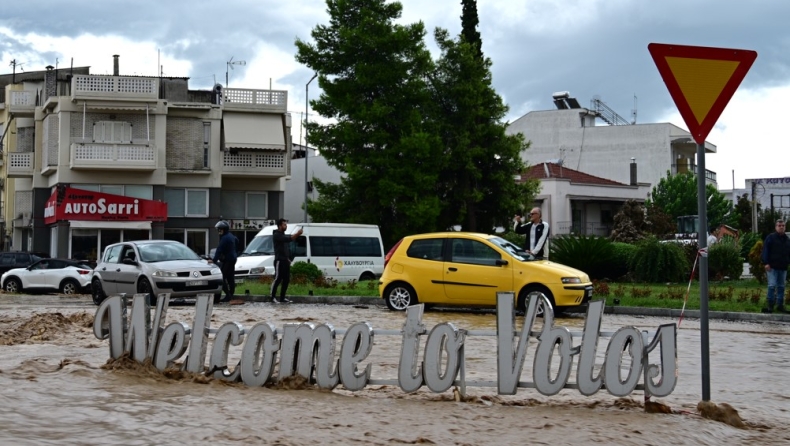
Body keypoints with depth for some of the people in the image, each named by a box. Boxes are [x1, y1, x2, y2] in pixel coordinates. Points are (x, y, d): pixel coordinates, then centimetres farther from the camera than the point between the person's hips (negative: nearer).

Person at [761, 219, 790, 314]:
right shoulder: (770, 237, -1)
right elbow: (765, 250, -7)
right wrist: (766, 263, -15)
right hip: (772, 267, -6)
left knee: (781, 287, 8)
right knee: (772, 285, -11)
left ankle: (780, 305, 13)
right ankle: (770, 305, -6)